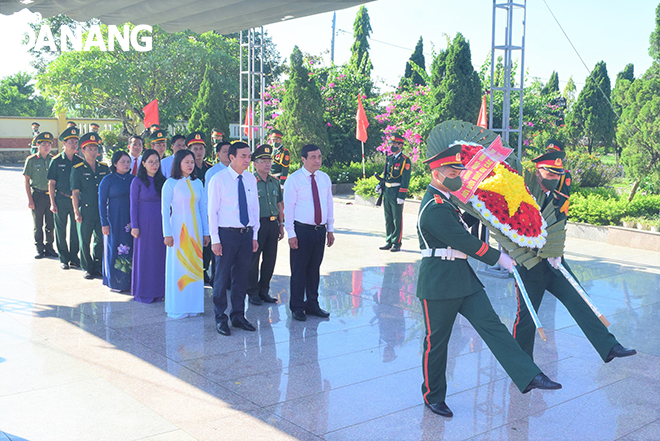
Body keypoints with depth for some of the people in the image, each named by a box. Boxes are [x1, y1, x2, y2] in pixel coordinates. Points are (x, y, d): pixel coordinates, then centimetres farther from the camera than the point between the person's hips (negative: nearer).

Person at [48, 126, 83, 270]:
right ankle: (64, 259, 15)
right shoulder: (56, 161, -3)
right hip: (61, 200, -2)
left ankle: (74, 257, 18)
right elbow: (51, 183, -2)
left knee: (76, 229, 7)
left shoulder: (79, 161, 5)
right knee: (61, 230, 5)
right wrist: (52, 203, -7)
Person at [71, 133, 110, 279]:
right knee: (85, 241, 4)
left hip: (102, 211, 3)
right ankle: (87, 268, 17)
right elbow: (75, 192, -1)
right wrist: (76, 212, -6)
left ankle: (98, 266, 23)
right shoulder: (78, 169, -1)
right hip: (86, 211, -3)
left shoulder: (104, 168, 9)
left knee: (101, 240, 8)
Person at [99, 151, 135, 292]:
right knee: (116, 249, 1)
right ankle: (116, 282, 11)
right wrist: (104, 223, -9)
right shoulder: (108, 180, -3)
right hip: (115, 221, -4)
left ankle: (129, 280, 13)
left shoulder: (133, 179, 8)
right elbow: (102, 202, -4)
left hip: (131, 220, 4)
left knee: (131, 249, 4)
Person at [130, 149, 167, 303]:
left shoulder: (162, 180, 9)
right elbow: (134, 205, -4)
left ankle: (158, 291, 16)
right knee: (144, 257, 2)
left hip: (161, 224, 4)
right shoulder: (137, 182, -3)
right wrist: (134, 226, -8)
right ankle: (143, 293, 12)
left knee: (160, 256, 6)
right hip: (145, 224, -4)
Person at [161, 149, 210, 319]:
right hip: (178, 229, -4)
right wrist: (167, 234, -9)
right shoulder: (171, 183, -3)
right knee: (177, 267, 0)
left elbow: (202, 209, 11)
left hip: (195, 230, 4)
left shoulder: (197, 183, 9)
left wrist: (205, 232, 9)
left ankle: (192, 305, 16)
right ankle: (177, 308, 9)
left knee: (195, 267, 6)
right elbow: (165, 210, -4)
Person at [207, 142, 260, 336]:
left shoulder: (250, 179, 8)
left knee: (241, 276, 12)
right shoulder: (218, 179, -7)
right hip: (227, 233, -4)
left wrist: (254, 235, 9)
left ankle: (238, 315, 25)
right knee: (222, 276, 2)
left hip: (247, 233, 5)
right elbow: (212, 210, -6)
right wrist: (215, 239, -10)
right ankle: (220, 318, 15)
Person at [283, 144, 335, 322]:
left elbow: (329, 204, 14)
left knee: (315, 269, 13)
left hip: (320, 230, 5)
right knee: (299, 270, 1)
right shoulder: (294, 180, -7)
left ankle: (312, 305, 25)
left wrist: (330, 229, 11)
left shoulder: (324, 178, 9)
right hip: (302, 230, -5)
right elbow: (288, 207, -8)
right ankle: (297, 308, 13)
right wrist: (291, 233, -11)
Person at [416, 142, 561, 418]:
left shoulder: (444, 200, 12)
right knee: (436, 341, 5)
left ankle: (529, 377, -4)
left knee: (491, 325, -1)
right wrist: (499, 258, -9)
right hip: (439, 284, -9)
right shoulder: (435, 209, -20)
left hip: (464, 278, 9)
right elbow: (466, 242, -19)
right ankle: (433, 396, 21)